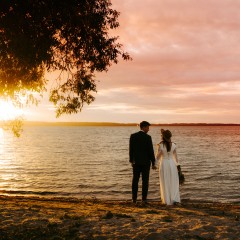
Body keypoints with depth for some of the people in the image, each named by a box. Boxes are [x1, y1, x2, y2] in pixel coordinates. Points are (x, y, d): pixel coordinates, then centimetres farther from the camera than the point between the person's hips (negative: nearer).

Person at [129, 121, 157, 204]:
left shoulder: (133, 136, -1)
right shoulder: (148, 137, -12)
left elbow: (131, 149, 2)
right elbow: (150, 151, -12)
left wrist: (131, 161, 12)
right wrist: (153, 163, -5)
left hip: (136, 161, 4)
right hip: (145, 161, -3)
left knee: (135, 180, 9)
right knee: (145, 180, 3)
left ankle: (134, 198, 10)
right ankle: (144, 198, 4)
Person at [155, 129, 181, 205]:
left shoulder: (161, 145, -12)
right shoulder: (173, 145, -3)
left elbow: (157, 157, -6)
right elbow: (175, 156, 4)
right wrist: (177, 164, 14)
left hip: (164, 164, -2)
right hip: (172, 164, 2)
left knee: (165, 183, 8)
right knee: (173, 182, 11)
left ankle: (167, 200, 12)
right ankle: (175, 199, 5)